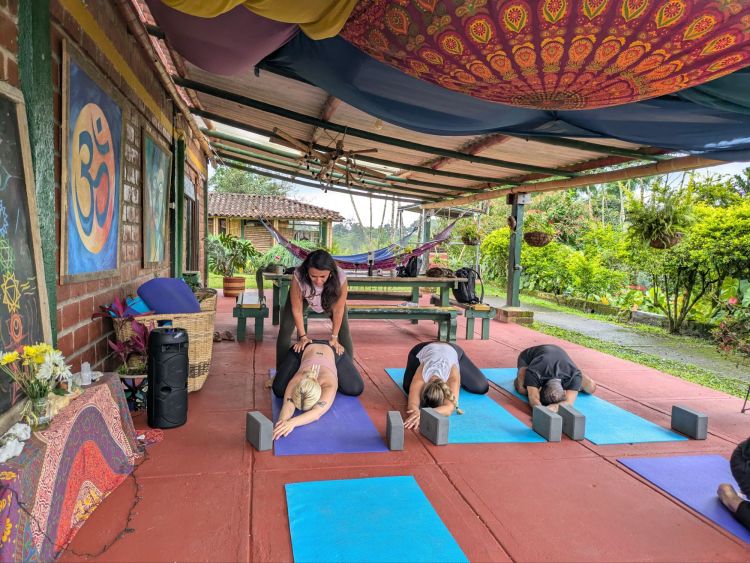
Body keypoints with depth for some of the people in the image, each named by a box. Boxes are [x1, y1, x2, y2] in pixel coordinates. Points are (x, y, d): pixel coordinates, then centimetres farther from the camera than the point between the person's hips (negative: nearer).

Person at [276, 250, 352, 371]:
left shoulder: (340, 278, -41)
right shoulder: (299, 277, -42)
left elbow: (338, 310, -27)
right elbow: (297, 310, -28)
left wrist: (334, 337, -20)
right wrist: (303, 336, -23)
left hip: (330, 298, 0)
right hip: (304, 296, 0)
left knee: (344, 331, -5)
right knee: (285, 329, -8)